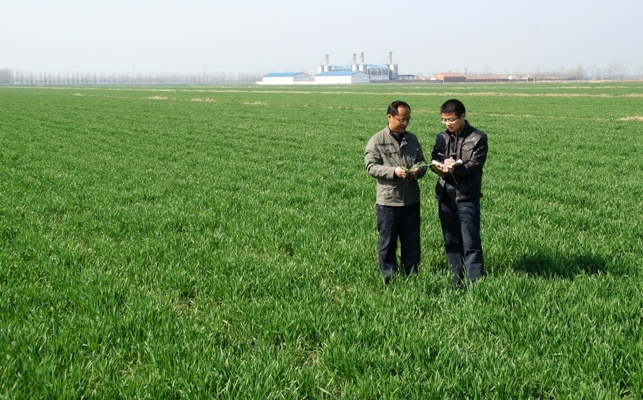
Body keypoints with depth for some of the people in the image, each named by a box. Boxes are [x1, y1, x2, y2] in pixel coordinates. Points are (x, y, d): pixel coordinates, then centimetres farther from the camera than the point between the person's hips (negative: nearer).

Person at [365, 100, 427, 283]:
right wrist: (393, 171, -24)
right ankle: (388, 279, 15)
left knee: (412, 242, 11)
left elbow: (422, 161, 15)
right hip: (388, 201, -4)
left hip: (411, 201, 5)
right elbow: (371, 167, -11)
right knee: (388, 243, 5)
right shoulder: (377, 141, -5)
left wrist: (419, 169, -10)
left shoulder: (412, 139, 11)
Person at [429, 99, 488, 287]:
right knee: (451, 242, 12)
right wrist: (441, 167, -17)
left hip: (467, 196, -5)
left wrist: (453, 169, -23)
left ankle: (475, 282, -1)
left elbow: (475, 165, -11)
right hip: (445, 196, 5)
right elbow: (434, 161, 6)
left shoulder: (478, 138, -3)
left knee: (471, 243, -5)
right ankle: (458, 280, 21)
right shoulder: (441, 137, 12)